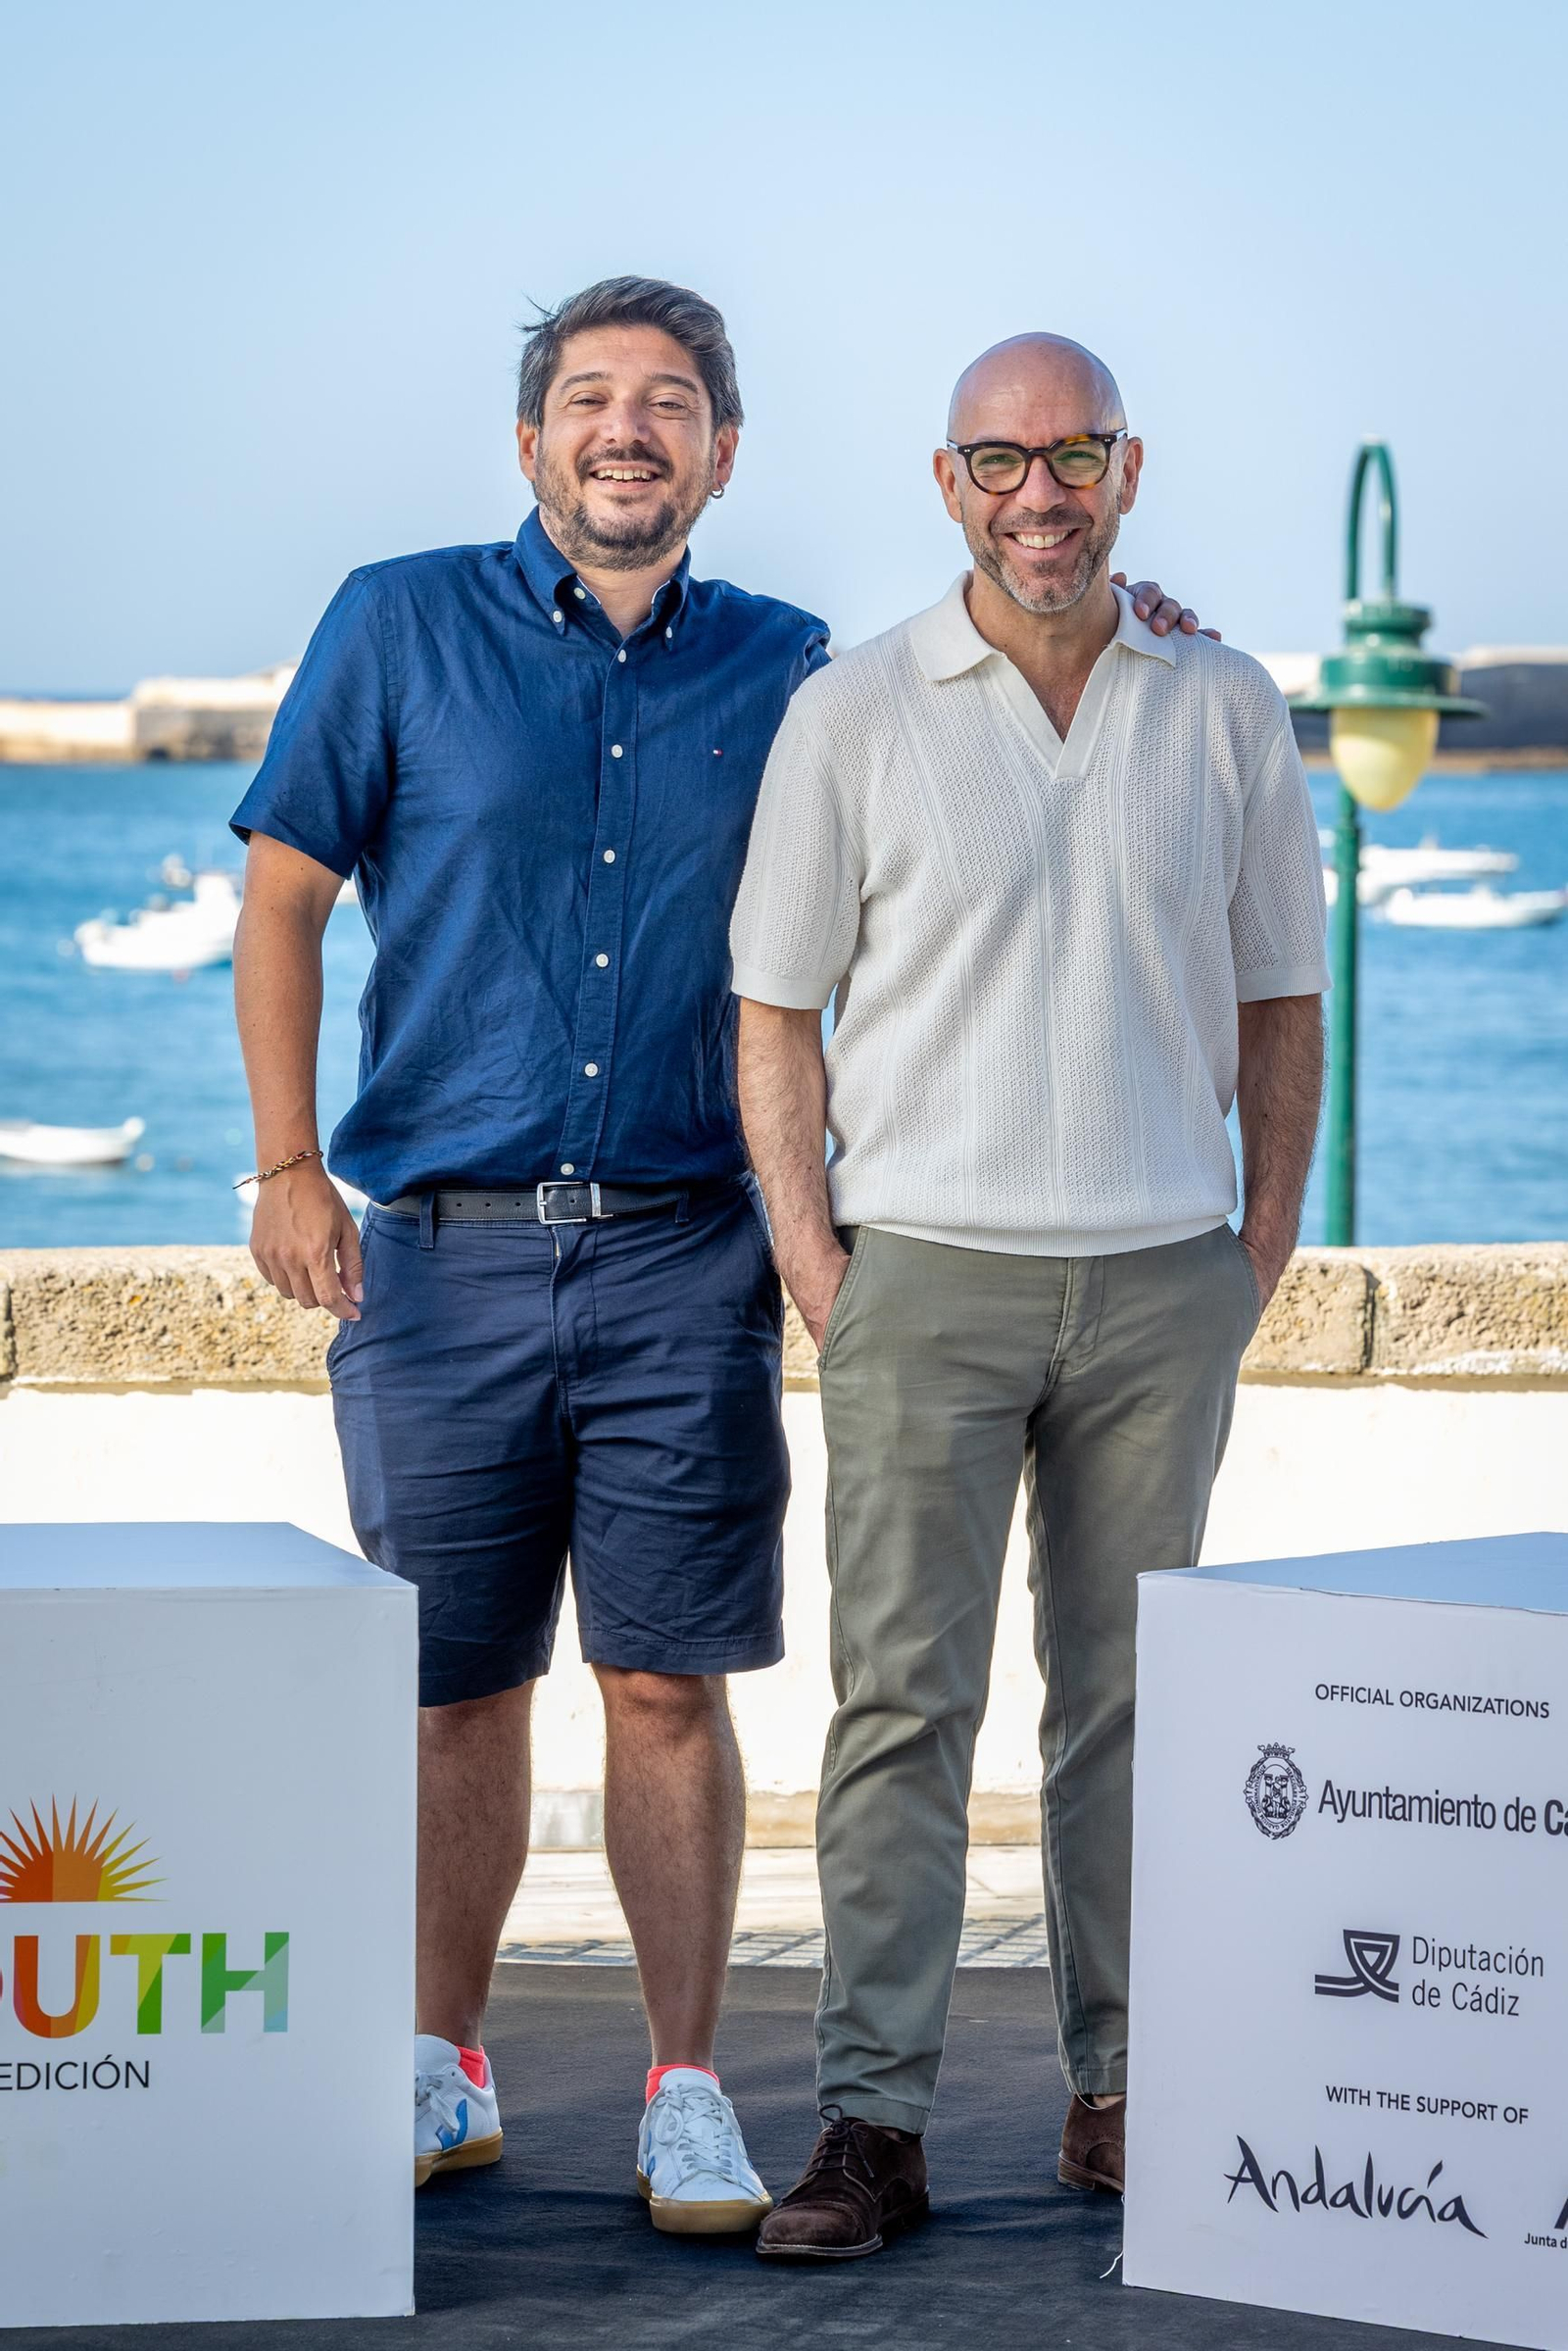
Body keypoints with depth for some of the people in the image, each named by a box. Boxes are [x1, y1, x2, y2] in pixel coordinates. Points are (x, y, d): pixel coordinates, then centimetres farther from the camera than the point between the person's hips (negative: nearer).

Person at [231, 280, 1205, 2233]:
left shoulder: (784, 670, 9)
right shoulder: (403, 628, 3)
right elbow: (281, 901, 4)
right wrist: (288, 1166, -6)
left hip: (683, 1263, 1)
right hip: (446, 1253, -1)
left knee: (669, 1687, -1)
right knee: (453, 1692, 7)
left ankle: (687, 2093, 8)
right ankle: (442, 2074, 21)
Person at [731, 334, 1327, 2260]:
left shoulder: (1226, 714, 7)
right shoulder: (853, 716, 0)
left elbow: (1279, 1003, 13)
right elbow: (774, 1014, 2)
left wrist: (1256, 1262, 5)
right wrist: (817, 1272, -5)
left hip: (1158, 1285, 2)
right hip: (927, 1268, -2)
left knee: (1127, 1693, 8)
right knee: (904, 1696, -5)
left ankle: (1123, 2090, 15)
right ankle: (870, 2120, -4)